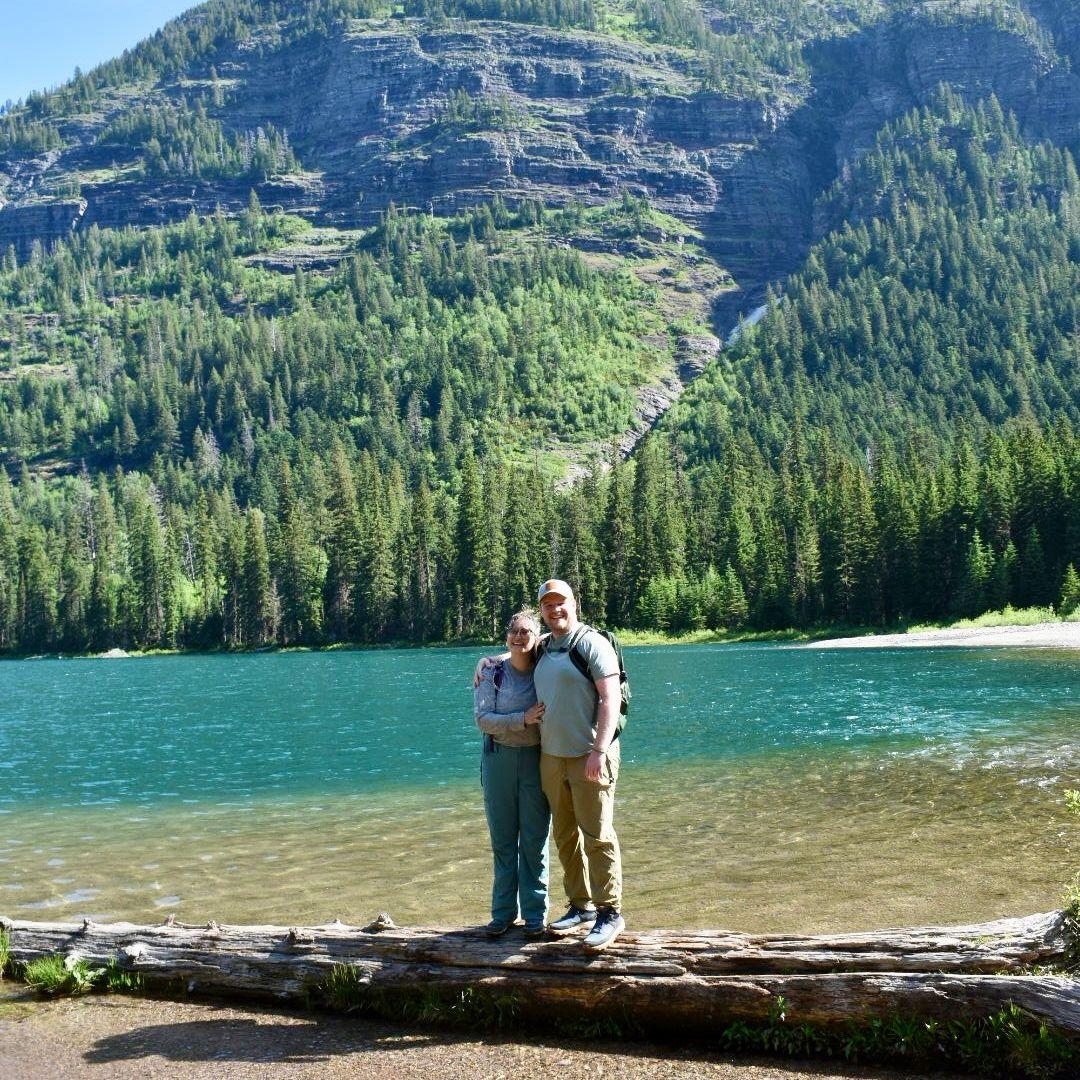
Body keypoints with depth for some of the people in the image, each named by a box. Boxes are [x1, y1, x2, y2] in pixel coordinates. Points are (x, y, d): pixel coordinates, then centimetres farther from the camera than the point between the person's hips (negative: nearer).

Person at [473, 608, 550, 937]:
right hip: (499, 759, 1)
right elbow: (483, 719, -10)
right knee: (503, 841, 8)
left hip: (536, 760, 0)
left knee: (534, 842, 3)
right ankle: (503, 912, 19)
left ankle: (535, 914, 13)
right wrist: (524, 719, -21)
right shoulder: (492, 672, -2)